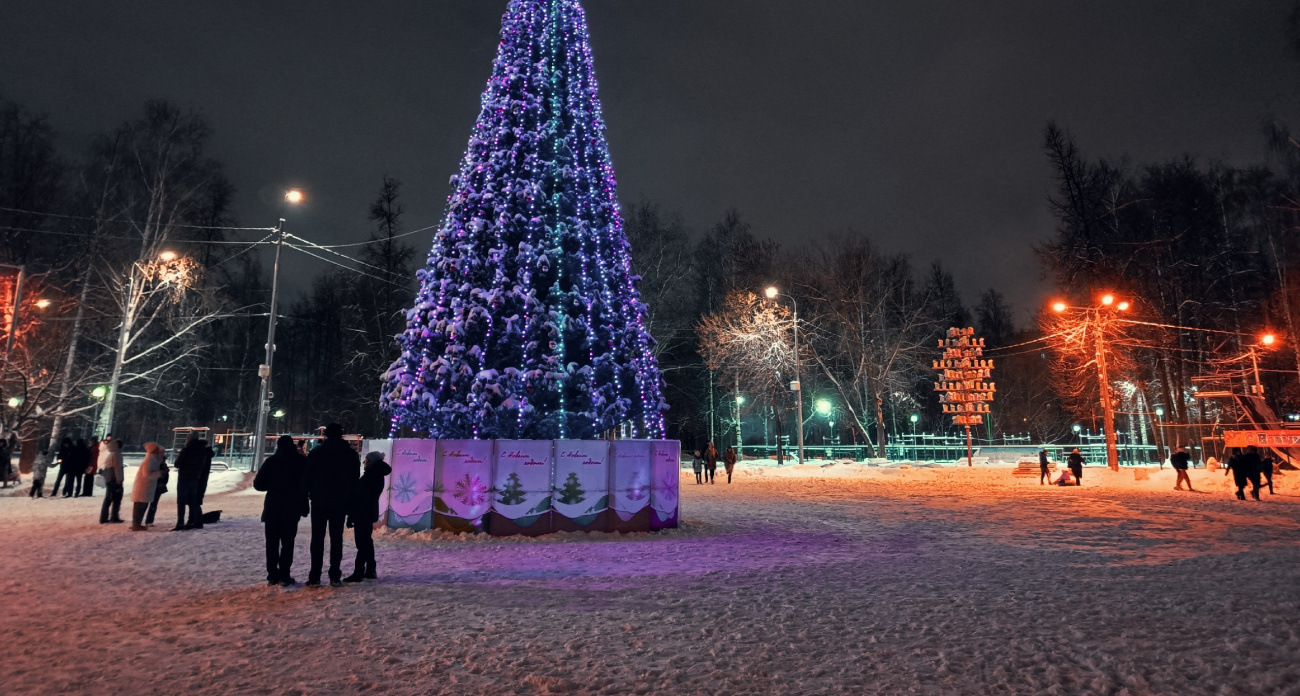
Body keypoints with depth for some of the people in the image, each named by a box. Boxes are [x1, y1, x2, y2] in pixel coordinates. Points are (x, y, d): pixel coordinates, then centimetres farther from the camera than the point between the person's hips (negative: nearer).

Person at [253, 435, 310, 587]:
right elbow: (308, 484, -2)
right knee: (287, 542, 4)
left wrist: (273, 485, 15)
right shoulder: (302, 461, -2)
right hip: (292, 509, 0)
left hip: (272, 507, 0)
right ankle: (284, 576, 0)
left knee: (272, 542, 10)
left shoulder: (271, 460, -2)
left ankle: (272, 575, 10)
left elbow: (258, 484, -1)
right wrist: (303, 506, 6)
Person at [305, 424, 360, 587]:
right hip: (340, 503, 1)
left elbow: (308, 475, -3)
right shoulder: (351, 454, 3)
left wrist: (306, 495, 6)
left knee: (317, 538, 4)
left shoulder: (317, 451, -3)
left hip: (319, 501, -1)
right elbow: (354, 481, 6)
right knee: (336, 538, 6)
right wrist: (350, 503, 12)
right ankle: (335, 576, 5)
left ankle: (315, 577, 1)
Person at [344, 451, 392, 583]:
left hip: (362, 514, -10)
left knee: (362, 544, -6)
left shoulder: (370, 476, -19)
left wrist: (352, 516, -15)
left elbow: (360, 497, -19)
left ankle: (358, 573, -3)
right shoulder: (377, 476, 10)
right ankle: (370, 571, 20)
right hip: (369, 513, 10)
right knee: (367, 542, 15)